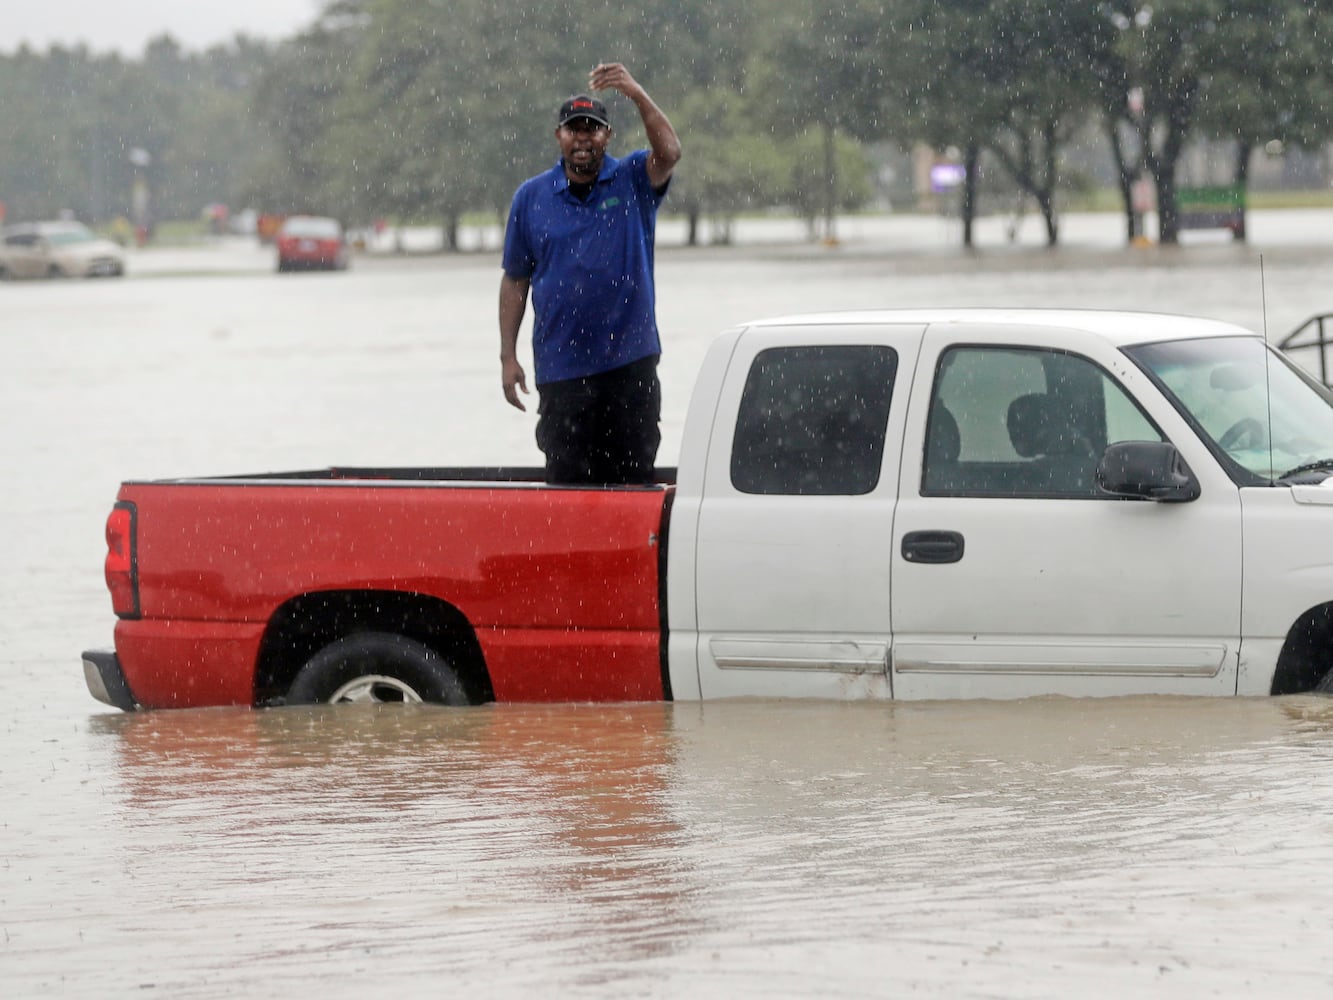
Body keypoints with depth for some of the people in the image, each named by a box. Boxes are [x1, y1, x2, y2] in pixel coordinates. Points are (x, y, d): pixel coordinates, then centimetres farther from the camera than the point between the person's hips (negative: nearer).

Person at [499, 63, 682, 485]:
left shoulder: (632, 183, 4)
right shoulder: (532, 196, 7)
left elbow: (668, 153, -18)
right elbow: (515, 280, 10)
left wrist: (637, 94, -30)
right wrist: (508, 355, 4)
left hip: (630, 362, -1)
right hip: (561, 367, 1)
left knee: (633, 481, 2)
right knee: (566, 483, -1)